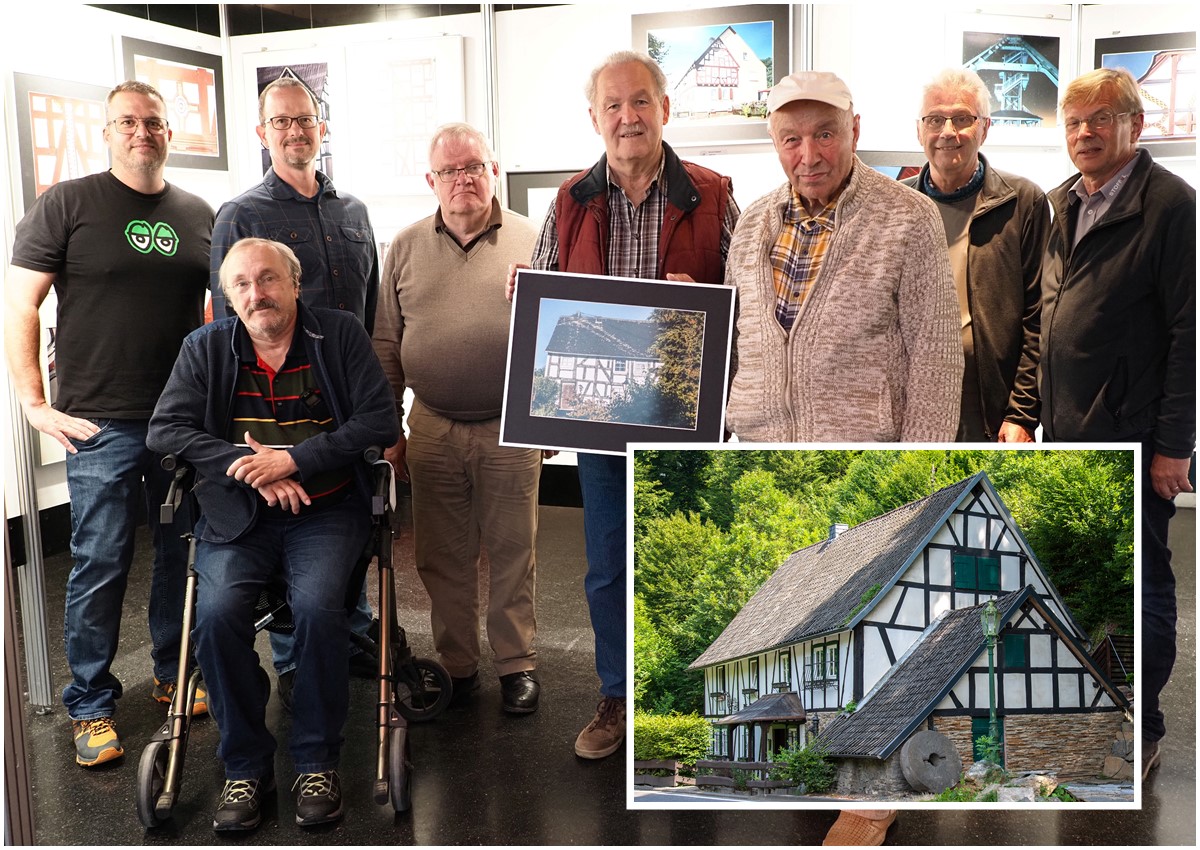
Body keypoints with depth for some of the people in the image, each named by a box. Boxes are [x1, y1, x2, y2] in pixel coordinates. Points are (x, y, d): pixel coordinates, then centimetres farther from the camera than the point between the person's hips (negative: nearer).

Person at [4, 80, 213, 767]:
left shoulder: (198, 215, 10)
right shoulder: (68, 205, -1)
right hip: (101, 423, -4)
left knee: (184, 553, 12)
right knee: (101, 563, 1)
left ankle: (174, 676, 30)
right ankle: (91, 706, 15)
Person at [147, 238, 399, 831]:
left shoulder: (340, 335, 4)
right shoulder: (205, 348, 10)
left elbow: (381, 423, -4)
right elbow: (164, 431, 2)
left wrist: (293, 459, -13)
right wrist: (249, 465, -12)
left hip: (326, 510, -2)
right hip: (237, 515, 2)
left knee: (316, 606, -29)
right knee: (217, 611, -25)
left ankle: (318, 761, -8)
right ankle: (245, 767, -6)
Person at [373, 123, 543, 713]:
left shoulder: (533, 242, 0)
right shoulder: (406, 248, 7)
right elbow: (386, 344, 9)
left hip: (510, 427, -2)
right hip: (432, 429, 2)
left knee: (512, 552, 7)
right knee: (442, 556, 10)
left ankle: (516, 665, 21)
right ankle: (456, 665, 24)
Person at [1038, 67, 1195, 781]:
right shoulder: (1062, 204, 12)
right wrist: (1036, 411, 12)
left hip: (1132, 439, -7)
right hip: (1066, 430, 7)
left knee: (1140, 583, 6)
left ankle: (1141, 728, 21)